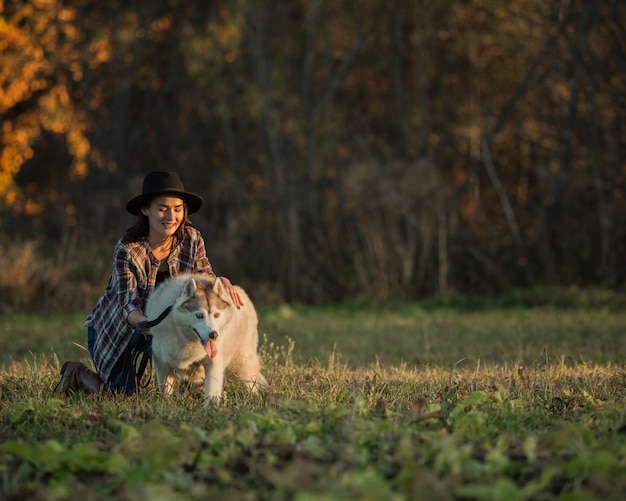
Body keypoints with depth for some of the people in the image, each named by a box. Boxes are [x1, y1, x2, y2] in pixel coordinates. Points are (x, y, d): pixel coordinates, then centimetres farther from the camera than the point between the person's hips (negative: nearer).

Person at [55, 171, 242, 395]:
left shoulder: (192, 240, -16)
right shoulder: (127, 250, -27)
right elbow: (128, 305, -29)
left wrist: (222, 281, -33)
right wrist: (144, 322, -52)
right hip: (117, 330, -4)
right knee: (125, 394, -8)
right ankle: (78, 373, 20)